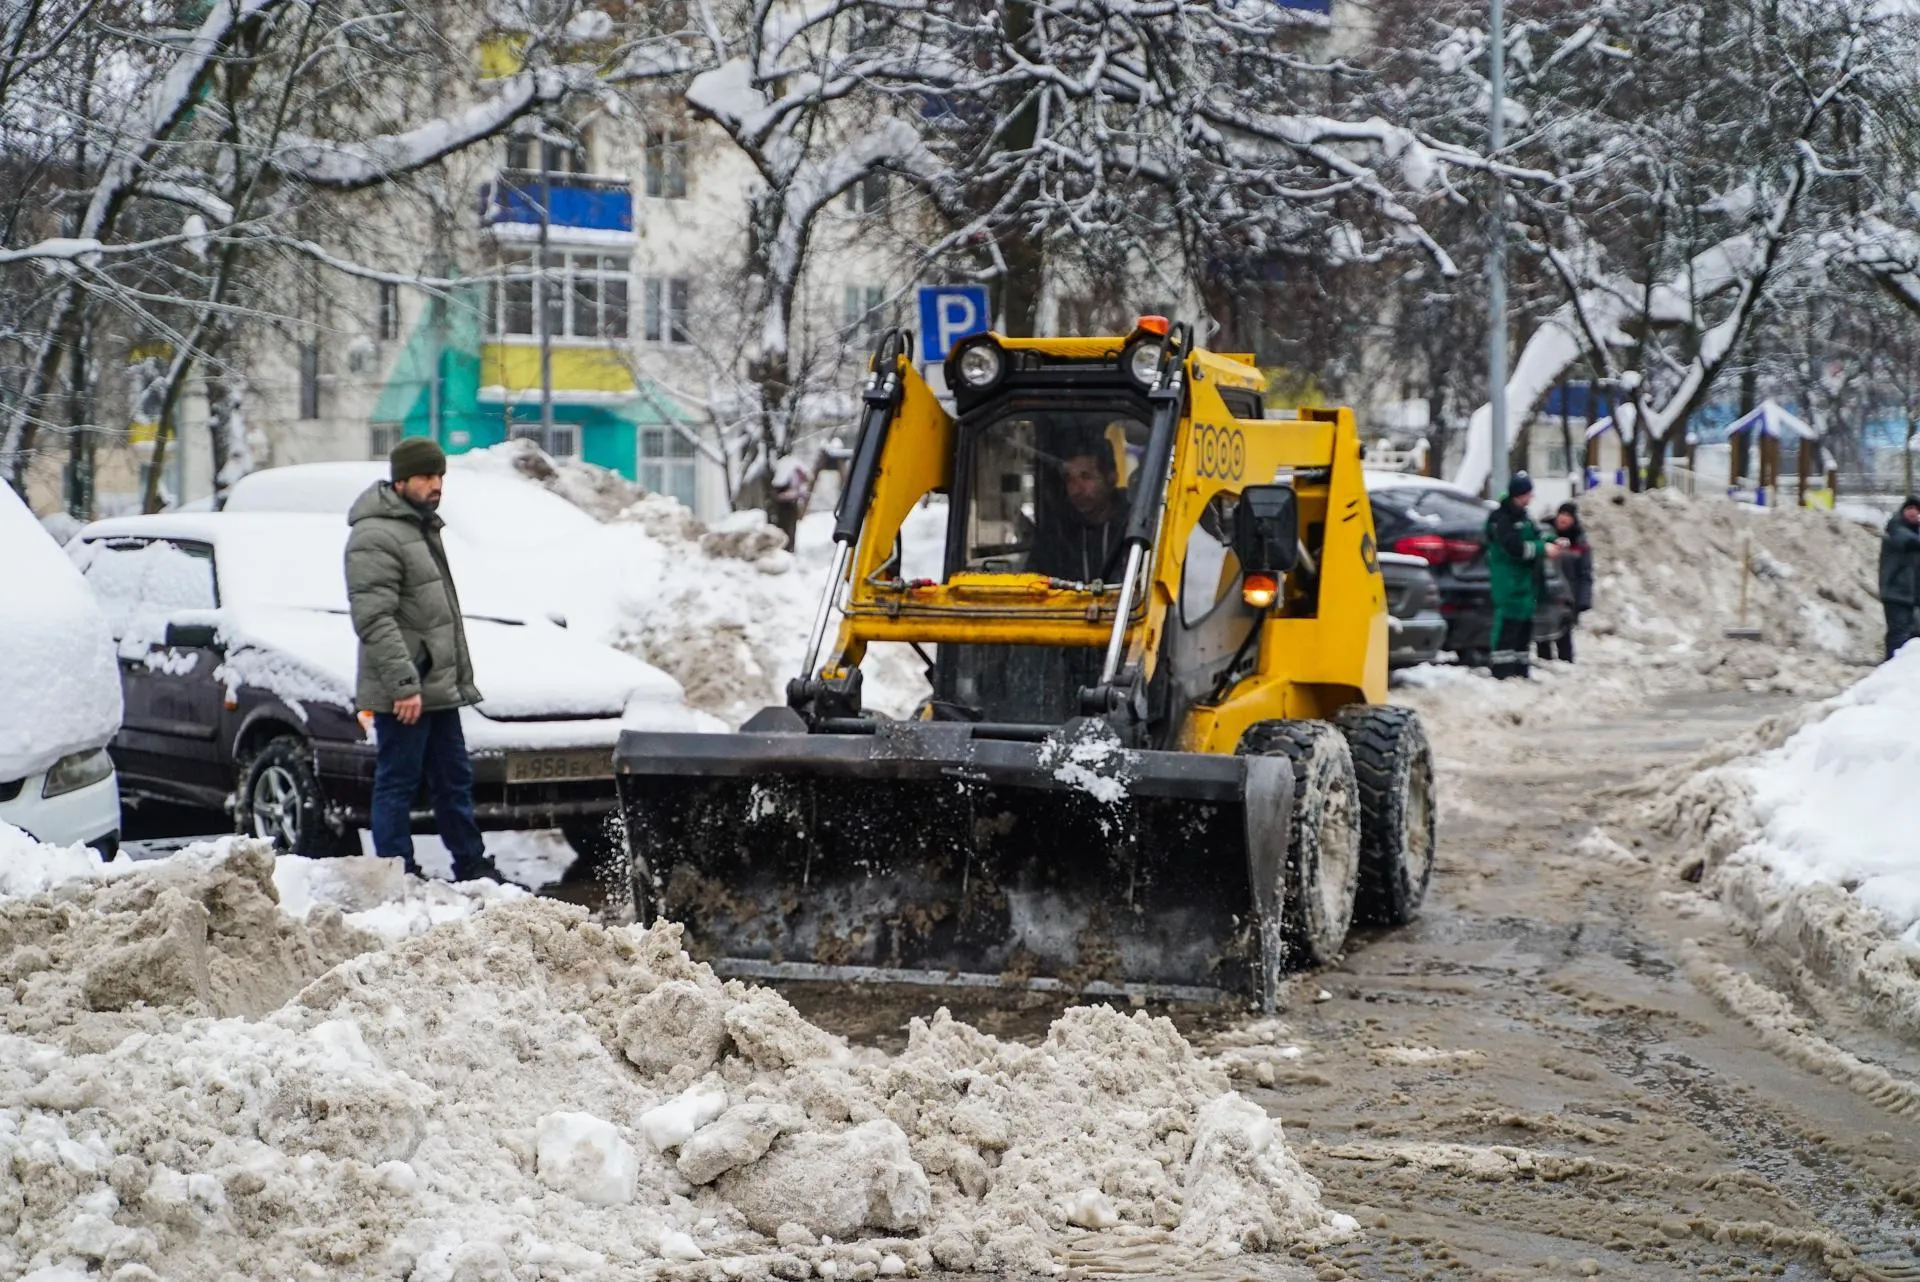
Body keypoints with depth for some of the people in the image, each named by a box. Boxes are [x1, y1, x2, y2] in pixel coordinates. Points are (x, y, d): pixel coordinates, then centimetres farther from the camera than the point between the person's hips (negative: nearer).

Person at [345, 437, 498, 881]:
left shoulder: (424, 527, 18)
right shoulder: (375, 537, -15)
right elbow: (374, 618, -22)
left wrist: (462, 677, 24)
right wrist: (403, 683, -26)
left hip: (439, 689, 10)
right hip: (401, 694, -10)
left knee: (454, 778, 15)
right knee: (397, 784, -3)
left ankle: (472, 867, 24)